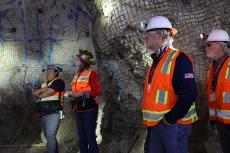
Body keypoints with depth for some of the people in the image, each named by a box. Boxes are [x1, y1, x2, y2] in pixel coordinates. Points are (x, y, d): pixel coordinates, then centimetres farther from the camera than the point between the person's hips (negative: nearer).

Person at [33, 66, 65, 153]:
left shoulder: (58, 81, -2)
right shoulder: (44, 84, 23)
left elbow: (48, 92, -12)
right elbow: (34, 93, 12)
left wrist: (39, 95, 7)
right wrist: (43, 89, -6)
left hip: (53, 113, -8)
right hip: (43, 114, 9)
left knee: (50, 136, -17)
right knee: (48, 136, 14)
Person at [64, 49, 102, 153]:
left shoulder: (91, 73, -11)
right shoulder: (77, 74, 13)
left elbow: (98, 91, -18)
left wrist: (80, 94, -22)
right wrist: (70, 94, 0)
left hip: (89, 108, -8)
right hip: (79, 109, 8)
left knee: (90, 136, -5)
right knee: (81, 137, 14)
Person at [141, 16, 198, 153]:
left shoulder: (178, 59, -14)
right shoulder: (157, 60, 15)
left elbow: (189, 94, -23)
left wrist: (170, 118, -19)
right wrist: (151, 119, 16)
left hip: (174, 123, -9)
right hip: (156, 123, 9)